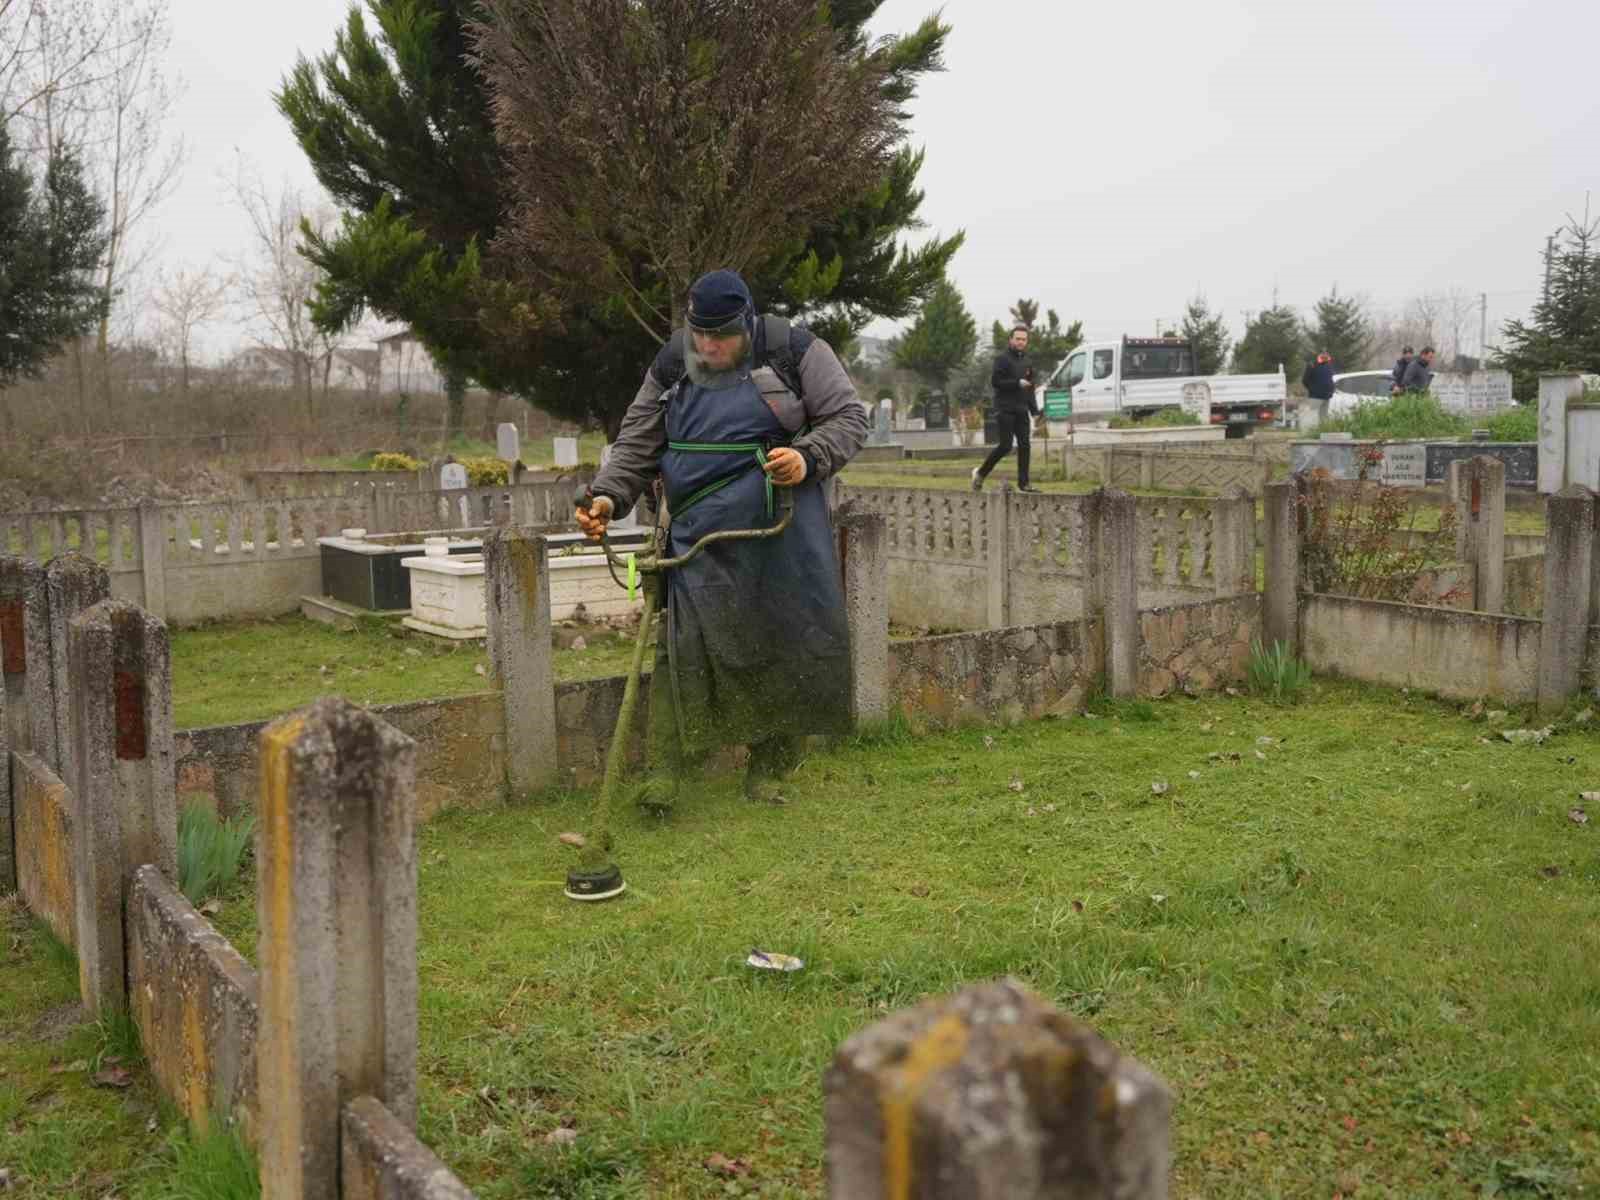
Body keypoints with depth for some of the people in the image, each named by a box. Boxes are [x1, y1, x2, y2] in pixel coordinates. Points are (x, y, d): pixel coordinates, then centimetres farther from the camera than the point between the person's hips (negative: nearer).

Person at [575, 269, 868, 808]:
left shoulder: (794, 352, -1)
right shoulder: (670, 367, 9)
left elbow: (849, 416, 1)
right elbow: (637, 442, 12)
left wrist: (809, 458, -17)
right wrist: (608, 496, -4)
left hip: (781, 531, -2)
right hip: (699, 537, 2)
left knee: (782, 645, 4)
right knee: (684, 646, -7)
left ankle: (768, 768, 18)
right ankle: (667, 769, -2)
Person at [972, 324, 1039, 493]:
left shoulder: (1025, 360, 17)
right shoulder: (1002, 358, -5)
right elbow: (995, 382, -15)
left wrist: (1034, 410, 16)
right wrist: (1017, 383, -18)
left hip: (1021, 410, 7)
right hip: (1005, 409, -7)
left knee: (1025, 446, -1)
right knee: (1005, 446, -10)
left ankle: (1023, 483, 2)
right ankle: (980, 472, 7)